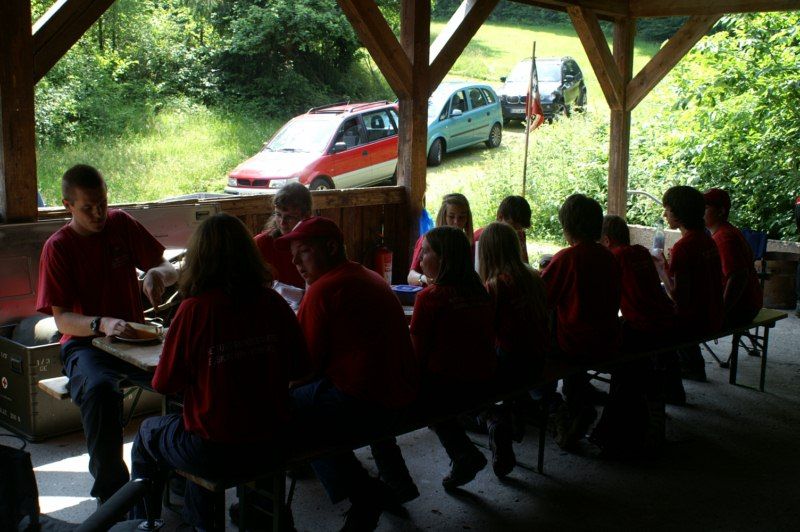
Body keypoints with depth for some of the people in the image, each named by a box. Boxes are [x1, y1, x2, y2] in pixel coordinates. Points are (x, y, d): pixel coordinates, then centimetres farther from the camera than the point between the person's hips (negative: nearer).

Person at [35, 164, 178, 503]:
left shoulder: (121, 224, 5)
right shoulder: (57, 248, -3)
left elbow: (170, 270, 7)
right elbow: (61, 319, -8)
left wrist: (157, 274, -18)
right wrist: (102, 324, -29)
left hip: (132, 336, 3)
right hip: (85, 344, -2)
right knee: (99, 390, -38)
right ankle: (110, 491, -22)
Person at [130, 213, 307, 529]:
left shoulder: (194, 309, -18)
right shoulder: (274, 303, -8)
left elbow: (164, 385, -10)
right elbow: (297, 366, 5)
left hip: (216, 454, -4)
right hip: (270, 449, 5)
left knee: (148, 435, 27)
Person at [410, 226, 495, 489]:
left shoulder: (429, 297, -17)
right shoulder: (481, 292, 2)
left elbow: (417, 353, -13)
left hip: (446, 388, -7)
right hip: (483, 385, 7)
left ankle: (466, 456, 15)